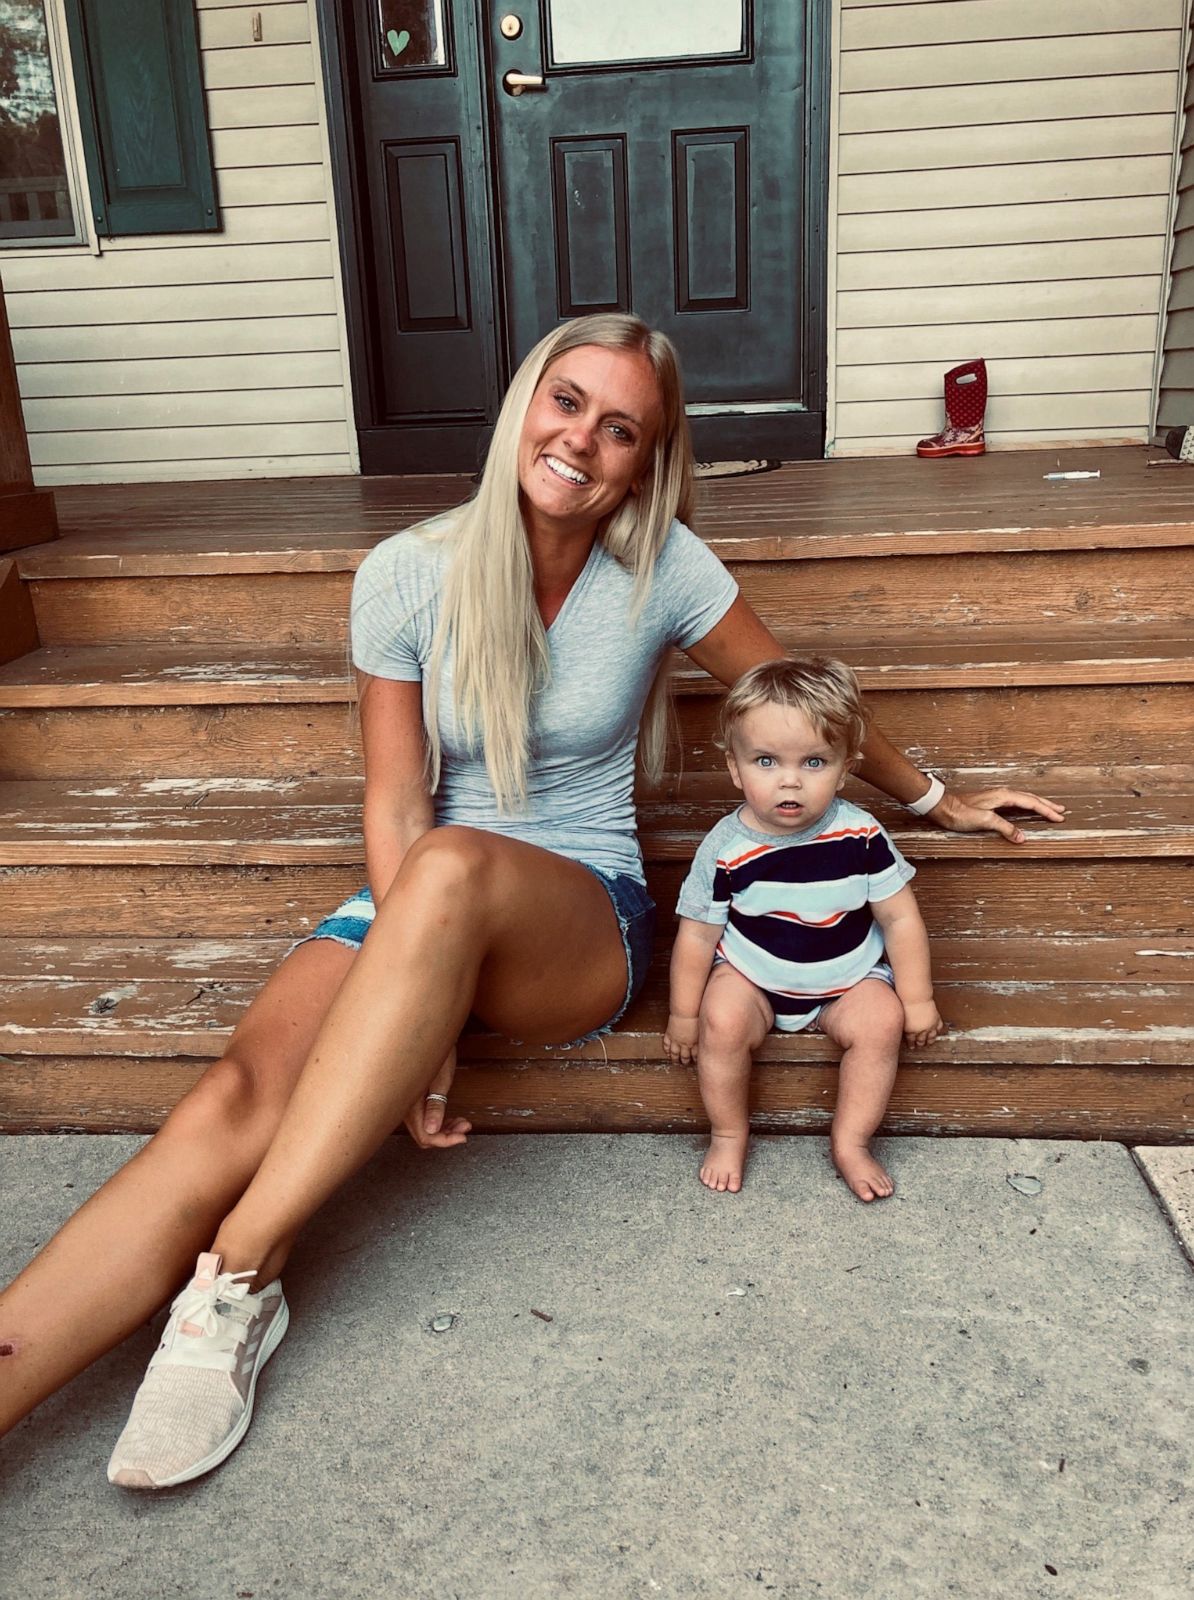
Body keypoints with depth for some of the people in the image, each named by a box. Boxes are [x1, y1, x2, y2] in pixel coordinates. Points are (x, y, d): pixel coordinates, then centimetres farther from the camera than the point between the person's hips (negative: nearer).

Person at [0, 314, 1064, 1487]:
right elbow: (395, 806, -6)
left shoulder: (660, 567, -4)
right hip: (419, 912, 2)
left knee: (453, 865, -38)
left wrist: (936, 799, 23)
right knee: (231, 1107, -27)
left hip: (581, 919, -1)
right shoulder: (407, 574, -4)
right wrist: (421, 1012, -17)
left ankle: (240, 1271, -32)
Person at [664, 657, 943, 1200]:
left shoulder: (861, 836, -17)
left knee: (881, 1023, -23)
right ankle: (728, 1136, -2)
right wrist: (683, 1015, -4)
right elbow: (698, 934, -10)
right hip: (750, 977, -1)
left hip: (847, 980, 1)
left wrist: (917, 1000, -3)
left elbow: (900, 917, -7)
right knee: (723, 1022, -27)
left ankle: (850, 1143, -4)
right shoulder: (726, 849, -19)